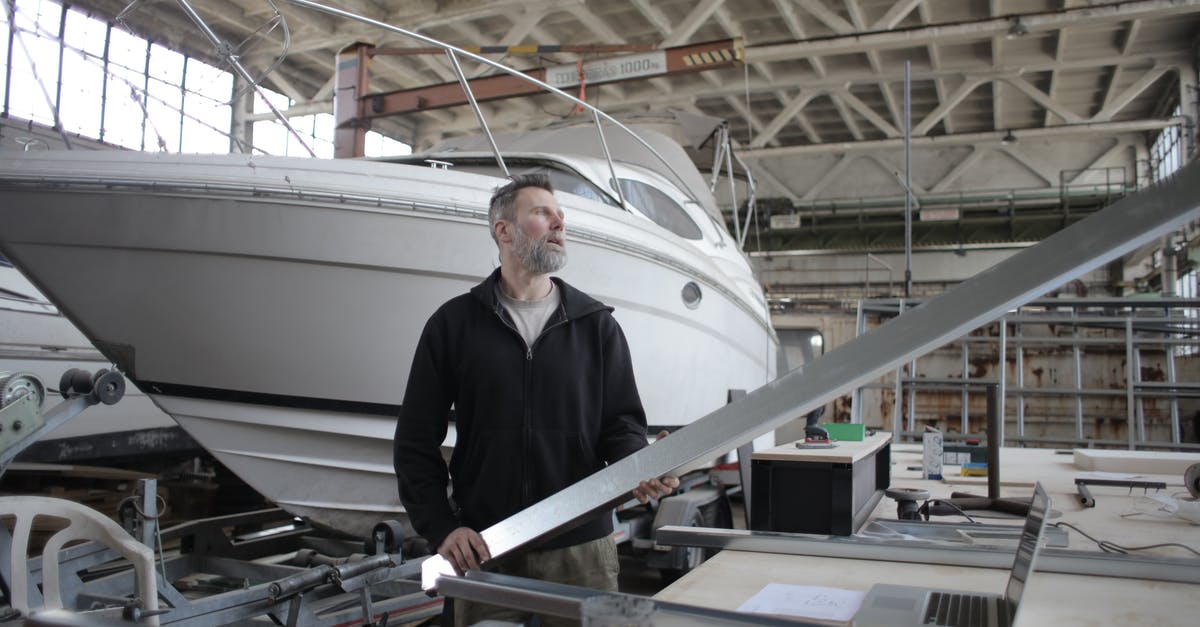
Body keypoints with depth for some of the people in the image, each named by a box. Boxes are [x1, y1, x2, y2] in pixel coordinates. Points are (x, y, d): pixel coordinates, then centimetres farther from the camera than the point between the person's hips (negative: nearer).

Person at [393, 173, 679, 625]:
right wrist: (441, 528, -6)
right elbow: (416, 439, 3)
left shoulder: (598, 324, 7)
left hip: (581, 546, 1)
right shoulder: (453, 323, 3)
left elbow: (622, 421, 5)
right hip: (481, 551, -1)